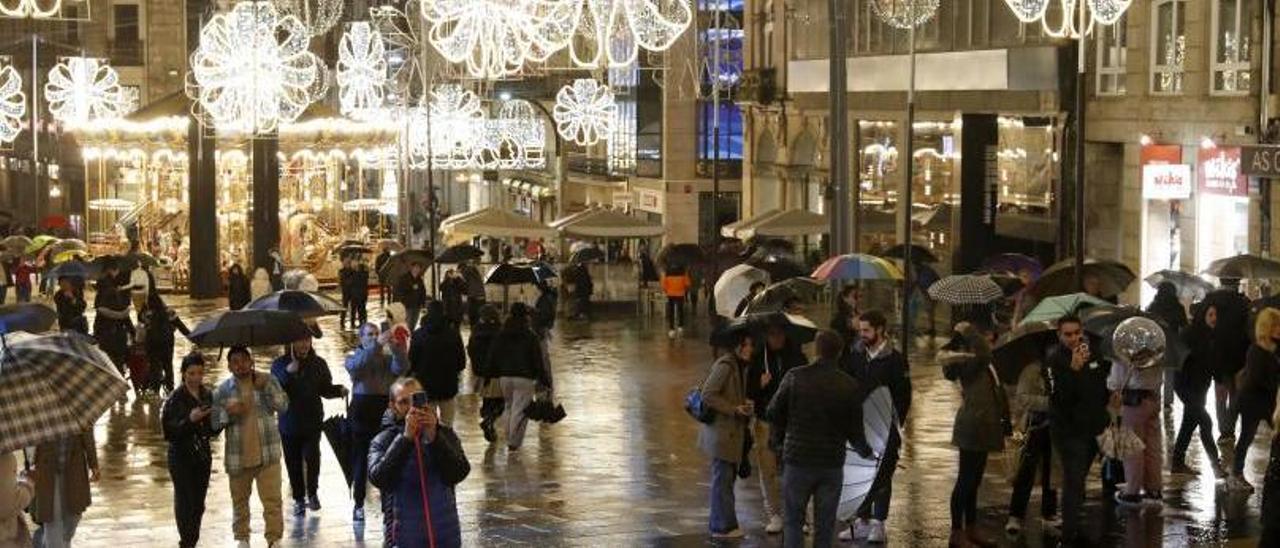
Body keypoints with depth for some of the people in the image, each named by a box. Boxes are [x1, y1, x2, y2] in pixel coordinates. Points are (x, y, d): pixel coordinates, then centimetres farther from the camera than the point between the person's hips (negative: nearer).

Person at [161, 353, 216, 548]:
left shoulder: (208, 396, 6)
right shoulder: (175, 398, -10)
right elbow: (169, 430, -14)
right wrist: (190, 420, -27)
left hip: (203, 455, 5)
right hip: (181, 457, -5)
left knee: (198, 505, 7)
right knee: (186, 503, -7)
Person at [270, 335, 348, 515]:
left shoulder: (318, 364, 3)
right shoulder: (280, 364, -1)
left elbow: (325, 389, 9)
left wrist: (339, 390, -11)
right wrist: (288, 372, -24)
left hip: (312, 421, 0)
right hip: (289, 422, 0)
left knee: (311, 457, -12)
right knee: (293, 464, 6)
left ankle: (312, 493, 12)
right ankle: (299, 499, 21)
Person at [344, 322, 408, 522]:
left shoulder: (388, 358, 10)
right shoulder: (353, 358, 5)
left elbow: (401, 368, -11)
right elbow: (356, 365, -20)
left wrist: (396, 347, -29)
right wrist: (377, 345, -32)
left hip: (384, 415, 1)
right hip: (362, 415, -1)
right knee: (360, 462, 3)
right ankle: (358, 504, 10)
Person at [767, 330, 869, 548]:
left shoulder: (794, 377, -7)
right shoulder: (850, 387, -6)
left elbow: (773, 413, 0)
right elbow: (855, 431, -1)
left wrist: (777, 439, 20)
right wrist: (865, 451, 20)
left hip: (797, 459, 0)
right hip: (832, 464, 1)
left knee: (794, 521, 10)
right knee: (824, 526, 9)